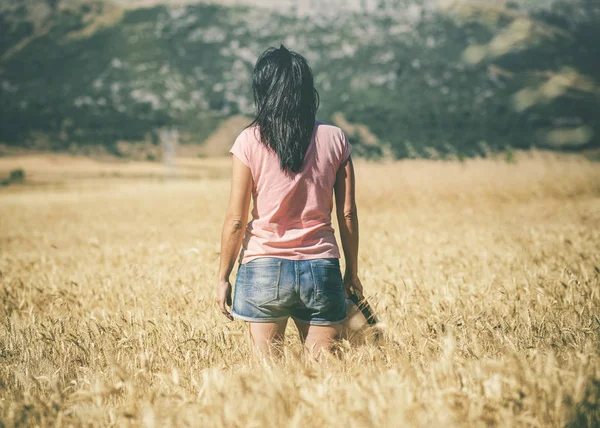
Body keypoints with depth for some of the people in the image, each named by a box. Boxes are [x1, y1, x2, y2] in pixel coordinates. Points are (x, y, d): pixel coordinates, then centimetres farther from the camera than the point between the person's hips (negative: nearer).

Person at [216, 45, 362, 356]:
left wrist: (223, 278, 5)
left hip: (264, 269, -1)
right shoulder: (334, 139, 2)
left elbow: (236, 219, -4)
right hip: (321, 269, 2)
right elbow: (347, 214, 4)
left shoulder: (250, 141, -4)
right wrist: (352, 273, 14)